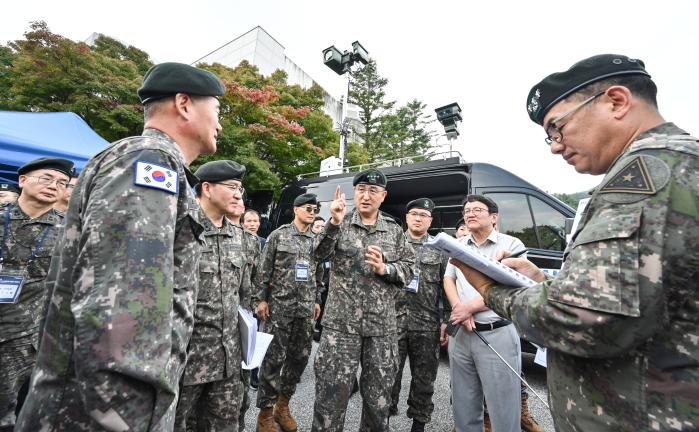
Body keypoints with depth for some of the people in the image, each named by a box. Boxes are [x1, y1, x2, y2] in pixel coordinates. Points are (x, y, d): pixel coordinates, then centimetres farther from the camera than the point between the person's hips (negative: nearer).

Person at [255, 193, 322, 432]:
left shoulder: (316, 239, 9)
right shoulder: (278, 235, -3)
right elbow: (264, 269, -3)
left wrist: (317, 300, 13)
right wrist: (262, 298, -7)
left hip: (306, 307, 5)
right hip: (280, 305, -4)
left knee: (300, 356, 11)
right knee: (274, 358, 2)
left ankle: (282, 405, 32)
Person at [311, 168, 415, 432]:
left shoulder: (395, 231, 6)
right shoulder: (341, 223, 1)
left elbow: (408, 270, 5)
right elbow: (320, 254, -12)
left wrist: (384, 269, -14)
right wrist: (335, 223, -26)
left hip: (382, 326, 2)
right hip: (341, 323, -2)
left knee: (378, 396, 17)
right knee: (331, 394, 7)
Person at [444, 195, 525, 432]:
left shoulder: (512, 245, -3)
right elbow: (448, 279, 10)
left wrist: (470, 306, -14)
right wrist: (459, 309, -8)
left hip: (497, 335, -4)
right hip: (460, 335, 5)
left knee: (503, 413, 6)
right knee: (463, 410, 17)